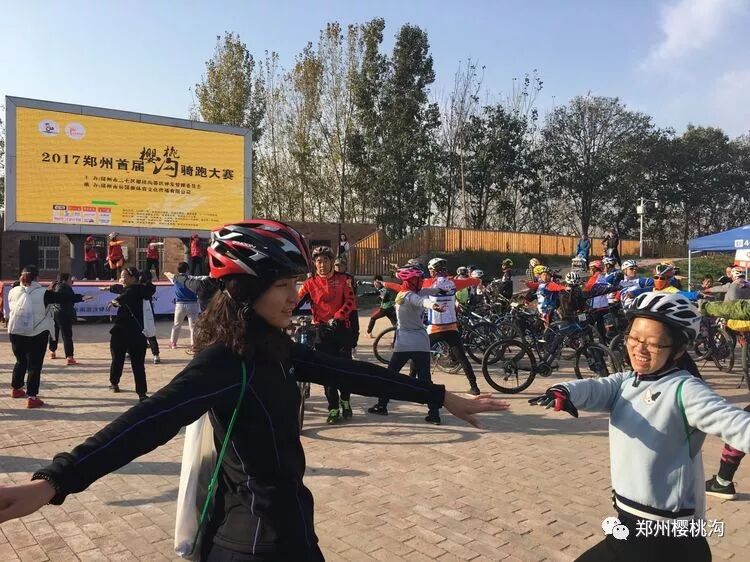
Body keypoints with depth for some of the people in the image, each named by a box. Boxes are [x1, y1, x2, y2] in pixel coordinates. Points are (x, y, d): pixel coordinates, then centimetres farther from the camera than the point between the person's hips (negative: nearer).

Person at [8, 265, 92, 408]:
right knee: (34, 365, -1)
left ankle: (16, 389, 40)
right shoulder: (42, 293, -11)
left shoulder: (13, 292, 4)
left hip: (15, 333, 5)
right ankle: (32, 397, -3)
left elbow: (10, 308, 20)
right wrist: (81, 298, -10)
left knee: (21, 361, 24)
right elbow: (62, 297, -13)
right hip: (36, 334, -5)